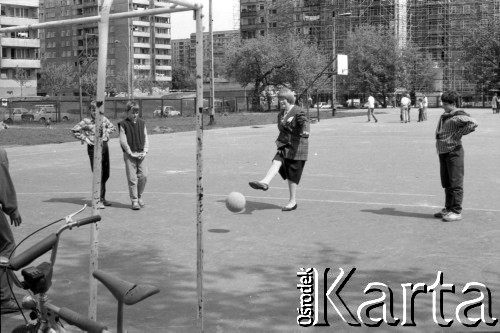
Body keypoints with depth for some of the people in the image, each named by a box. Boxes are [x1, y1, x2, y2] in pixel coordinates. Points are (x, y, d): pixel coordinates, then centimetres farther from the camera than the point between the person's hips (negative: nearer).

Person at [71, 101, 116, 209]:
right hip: (93, 148, -5)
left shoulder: (104, 119, 7)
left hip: (104, 146, 5)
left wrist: (106, 133, 7)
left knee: (106, 174, 12)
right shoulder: (86, 122, -7)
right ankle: (99, 201, -6)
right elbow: (74, 130, -5)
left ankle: (102, 197, 27)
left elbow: (112, 127, 24)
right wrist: (84, 138, -8)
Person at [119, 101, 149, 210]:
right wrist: (131, 153, -10)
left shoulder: (142, 123, 11)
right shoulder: (123, 124, -3)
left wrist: (145, 151, -1)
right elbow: (123, 141, -6)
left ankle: (139, 196, 18)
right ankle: (134, 201, 5)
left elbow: (146, 138, 11)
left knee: (144, 176, -2)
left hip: (141, 154, 4)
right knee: (132, 178, -3)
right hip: (129, 155, -4)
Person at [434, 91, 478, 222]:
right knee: (446, 183, 16)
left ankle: (456, 211, 1)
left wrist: (459, 133, -19)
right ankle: (448, 209, 27)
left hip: (454, 153, -9)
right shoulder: (443, 116, 12)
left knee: (455, 183, -4)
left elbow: (473, 123, -28)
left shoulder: (458, 117, -14)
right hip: (442, 152, 9)